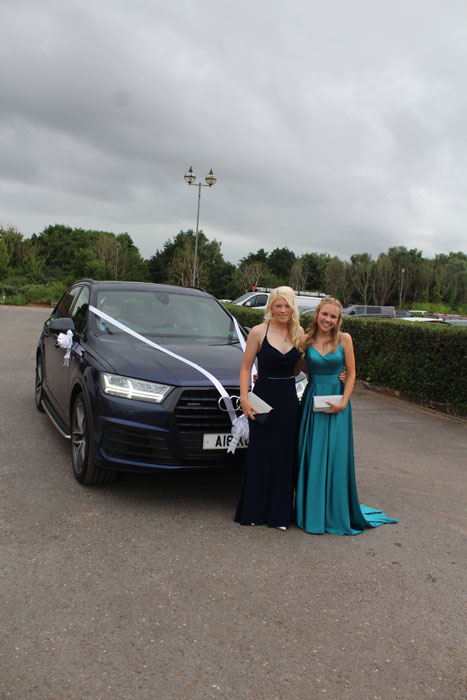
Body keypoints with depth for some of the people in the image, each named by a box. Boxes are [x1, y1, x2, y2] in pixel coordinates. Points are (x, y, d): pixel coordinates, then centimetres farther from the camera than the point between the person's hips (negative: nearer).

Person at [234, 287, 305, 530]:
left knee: (284, 456, 8)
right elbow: (246, 368, -4)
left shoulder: (299, 333, 4)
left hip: (289, 400, 3)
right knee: (259, 455, 5)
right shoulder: (259, 332, -6)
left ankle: (279, 514, 20)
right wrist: (244, 399, -12)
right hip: (263, 398, -3)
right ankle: (253, 511, 21)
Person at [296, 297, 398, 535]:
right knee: (311, 459, 5)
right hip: (312, 402, 1)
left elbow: (351, 374, 0)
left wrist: (343, 403, -9)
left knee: (335, 458, 1)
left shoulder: (343, 339, -1)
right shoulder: (306, 340, 2)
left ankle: (336, 514, 17)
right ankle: (312, 513, 20)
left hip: (336, 403, -1)